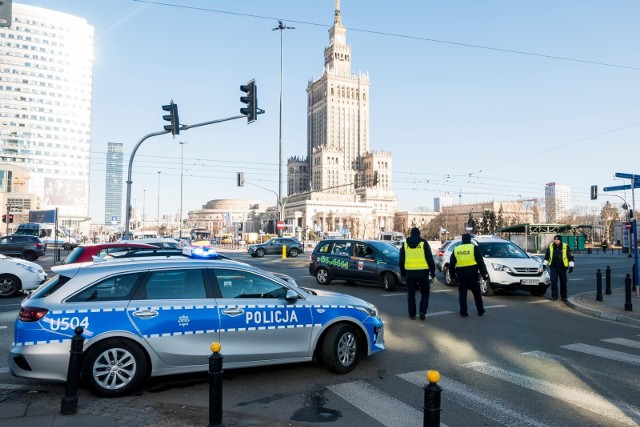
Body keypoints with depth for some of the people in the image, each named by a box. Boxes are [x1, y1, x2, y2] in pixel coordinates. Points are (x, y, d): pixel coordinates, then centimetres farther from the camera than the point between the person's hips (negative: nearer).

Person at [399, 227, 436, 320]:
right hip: (423, 272, -2)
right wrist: (432, 272, 3)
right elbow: (430, 259, -3)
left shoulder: (405, 244, 7)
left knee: (411, 293, 12)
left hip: (410, 272, 2)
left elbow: (401, 261, 10)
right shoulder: (424, 243, -1)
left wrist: (403, 273, 18)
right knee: (425, 293, 12)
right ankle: (422, 311, -2)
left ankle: (412, 314, 13)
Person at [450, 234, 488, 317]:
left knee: (462, 293, 8)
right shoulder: (474, 248, -2)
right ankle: (480, 311, 18)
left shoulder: (456, 249, 8)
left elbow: (451, 264, 13)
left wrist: (452, 274, 24)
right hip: (472, 274, -2)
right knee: (476, 293, 10)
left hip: (461, 274, 2)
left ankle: (463, 312, 7)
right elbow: (480, 262, -5)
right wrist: (484, 274, -1)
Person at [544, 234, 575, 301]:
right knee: (553, 281, -5)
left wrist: (571, 266, -4)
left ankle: (563, 296, 19)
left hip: (562, 267, -1)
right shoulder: (550, 246, 3)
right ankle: (554, 296, 2)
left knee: (563, 282, 7)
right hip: (553, 267, 1)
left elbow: (570, 256, 1)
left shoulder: (566, 247, -2)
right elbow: (546, 256, 12)